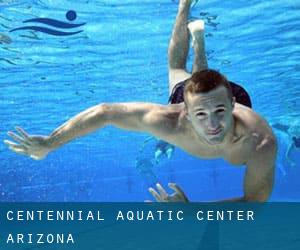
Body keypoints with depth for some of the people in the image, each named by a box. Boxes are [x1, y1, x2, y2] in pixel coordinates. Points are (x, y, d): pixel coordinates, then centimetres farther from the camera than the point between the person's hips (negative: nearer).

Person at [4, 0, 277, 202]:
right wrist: (49, 143, -35)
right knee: (177, 70, 37)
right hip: (185, 93, 0)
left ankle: (198, 34, 62)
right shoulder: (171, 122, -50)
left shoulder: (261, 143, -50)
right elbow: (104, 112, -40)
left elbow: (254, 202, -37)